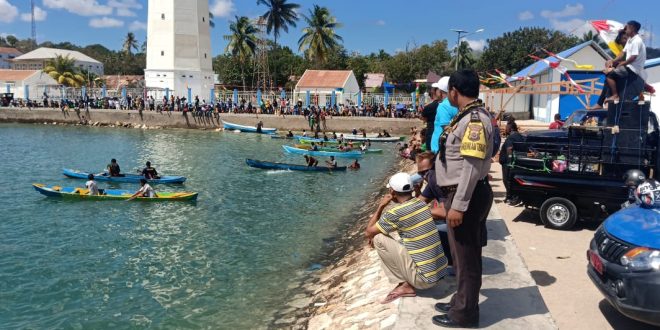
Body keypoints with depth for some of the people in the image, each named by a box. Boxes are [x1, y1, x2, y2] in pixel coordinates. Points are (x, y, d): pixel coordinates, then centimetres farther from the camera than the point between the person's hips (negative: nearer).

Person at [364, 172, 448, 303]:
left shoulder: (396, 213, -17)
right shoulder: (422, 203, 5)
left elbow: (368, 233, -1)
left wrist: (381, 206, 3)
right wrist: (378, 230, 19)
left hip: (425, 278, -8)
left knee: (379, 239, -3)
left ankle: (405, 285, 1)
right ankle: (410, 283, 12)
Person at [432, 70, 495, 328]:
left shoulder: (474, 119, -20)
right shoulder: (468, 116, 12)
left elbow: (472, 167, -25)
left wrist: (458, 205, -25)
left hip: (467, 197, -10)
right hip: (460, 195, 10)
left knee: (466, 257, 2)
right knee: (462, 255, 20)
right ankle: (460, 303, 35)